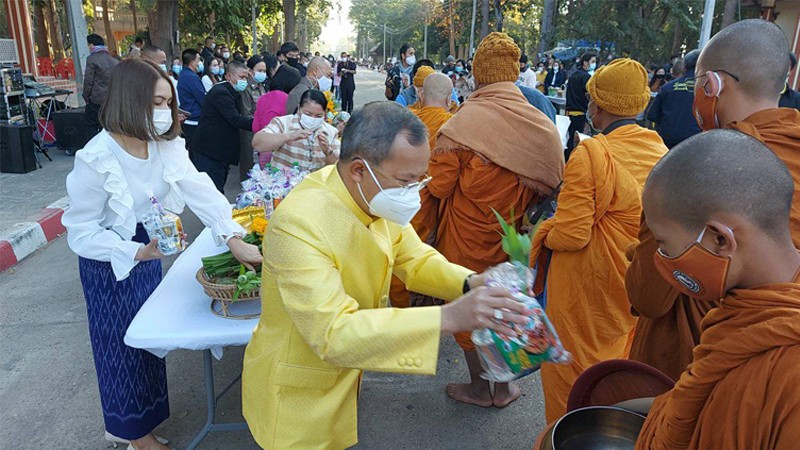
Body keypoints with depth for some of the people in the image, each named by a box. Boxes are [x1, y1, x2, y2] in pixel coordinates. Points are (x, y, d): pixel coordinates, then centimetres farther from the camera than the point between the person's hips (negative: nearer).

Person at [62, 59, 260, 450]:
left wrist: (234, 239, -35)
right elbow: (81, 233, -23)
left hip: (148, 249, 6)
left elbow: (200, 190, -24)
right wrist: (137, 253, -36)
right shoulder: (96, 159, -28)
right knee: (123, 344, 10)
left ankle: (145, 414, 48)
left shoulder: (166, 145, -12)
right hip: (110, 261, -6)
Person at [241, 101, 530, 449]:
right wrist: (448, 318, -44)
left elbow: (415, 259, 0)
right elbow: (334, 333, -38)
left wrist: (469, 283, -20)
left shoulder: (377, 198, -12)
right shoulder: (298, 224, -34)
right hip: (298, 395, -6)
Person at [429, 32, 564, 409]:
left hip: (468, 236, -3)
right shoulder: (543, 126, -9)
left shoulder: (464, 121, -19)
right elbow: (548, 185, -1)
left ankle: (479, 387, 32)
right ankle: (503, 387, 35)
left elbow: (438, 184, -16)